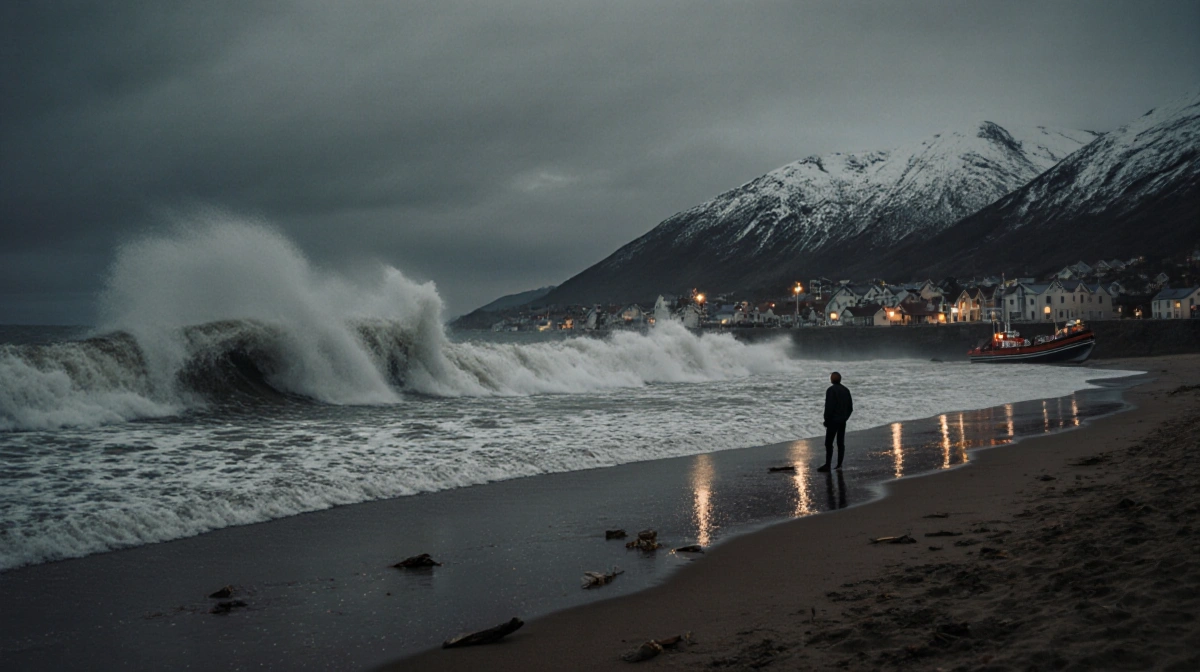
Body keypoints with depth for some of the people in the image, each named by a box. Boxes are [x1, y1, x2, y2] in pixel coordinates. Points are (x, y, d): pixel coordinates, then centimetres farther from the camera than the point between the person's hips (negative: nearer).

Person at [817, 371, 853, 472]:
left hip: (833, 421, -7)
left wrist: (826, 420, -9)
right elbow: (850, 407, 13)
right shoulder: (846, 390, 10)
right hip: (843, 421, 7)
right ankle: (839, 465, 9)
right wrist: (845, 417, 19)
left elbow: (829, 407, -19)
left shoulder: (831, 390, -14)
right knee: (841, 443, 9)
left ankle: (827, 465, -6)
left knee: (829, 443, -4)